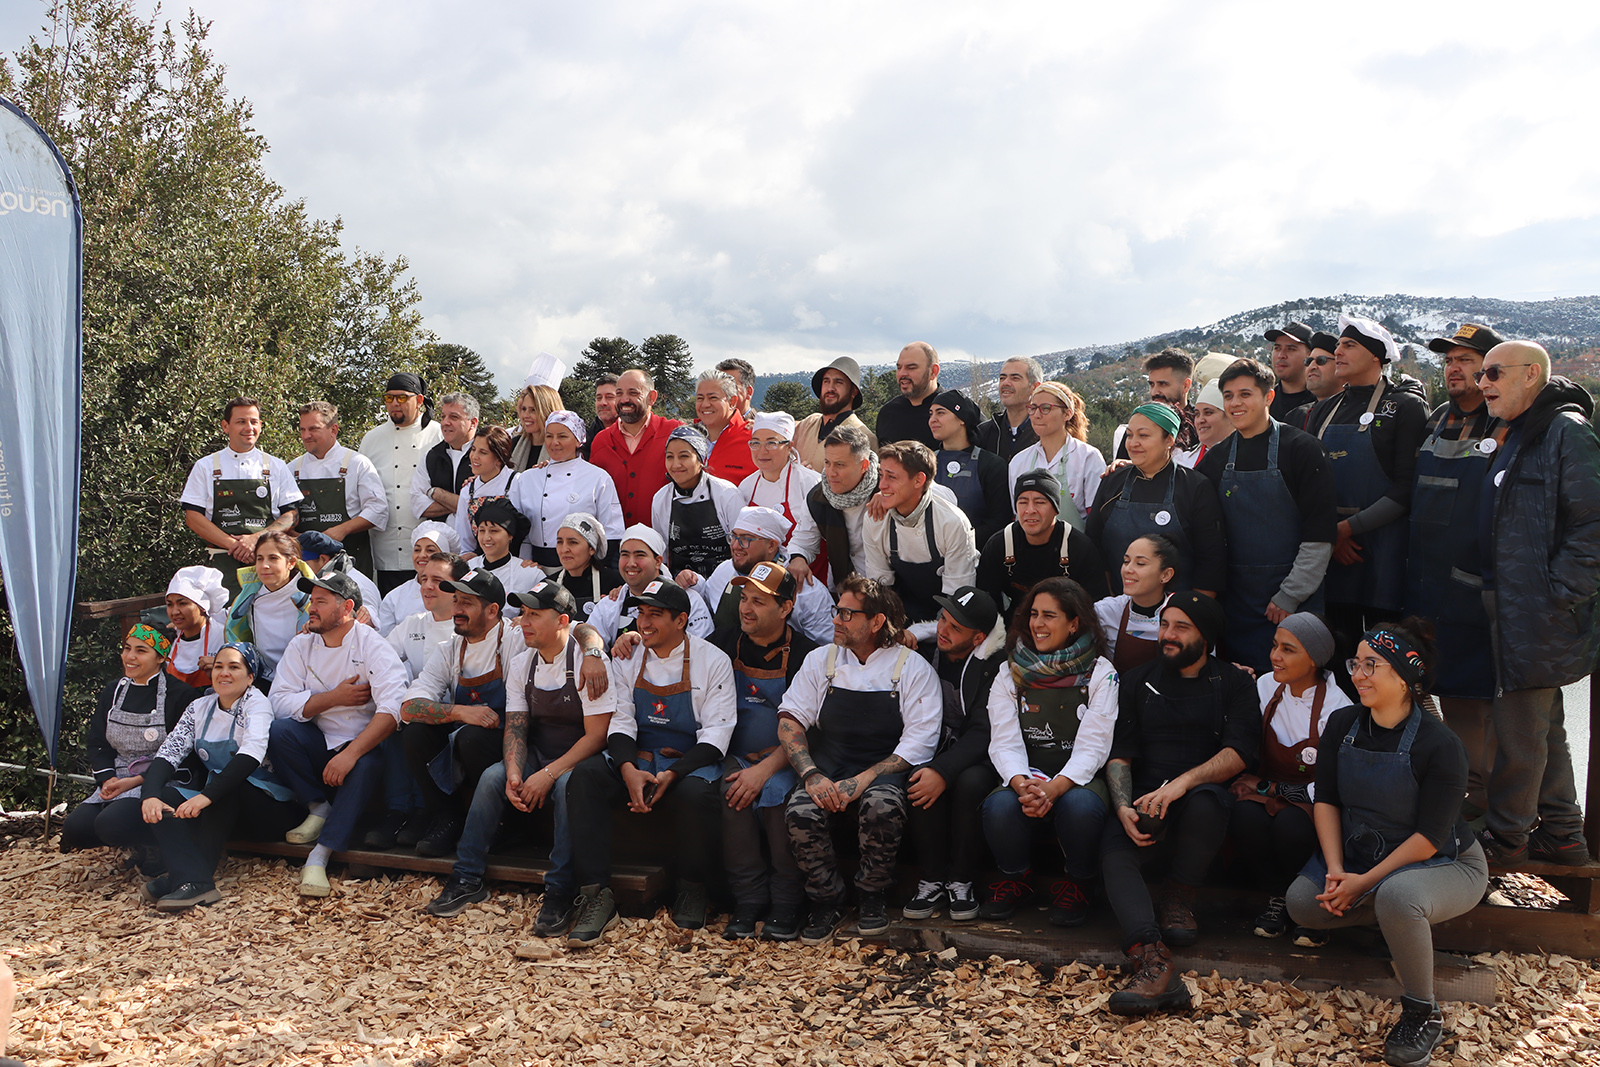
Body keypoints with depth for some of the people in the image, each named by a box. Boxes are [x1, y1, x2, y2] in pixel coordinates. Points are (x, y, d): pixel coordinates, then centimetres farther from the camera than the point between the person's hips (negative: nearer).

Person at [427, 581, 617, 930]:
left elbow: (596, 735, -20)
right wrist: (514, 772, -19)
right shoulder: (521, 664, 2)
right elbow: (515, 727, 1)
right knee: (492, 777, -18)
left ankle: (560, 891, -27)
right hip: (538, 755, 6)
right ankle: (467, 879, -9)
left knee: (567, 785, -35)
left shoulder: (587, 660, -17)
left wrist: (548, 775, -25)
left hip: (580, 758, -5)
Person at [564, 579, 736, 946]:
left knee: (695, 793, -37)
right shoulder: (627, 657, 7)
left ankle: (691, 888, -9)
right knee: (584, 777, -26)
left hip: (690, 762, -3)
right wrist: (629, 770, -20)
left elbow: (715, 736, -8)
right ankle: (596, 895, -25)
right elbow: (620, 722, 1)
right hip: (635, 759, 3)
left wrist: (671, 775, -22)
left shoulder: (712, 661, -4)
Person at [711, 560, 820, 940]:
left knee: (777, 792, -34)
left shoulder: (804, 654, -5)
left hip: (783, 761, -3)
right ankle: (749, 900, -19)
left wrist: (765, 769, -21)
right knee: (729, 791, -31)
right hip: (735, 756, 3)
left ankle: (785, 905, -18)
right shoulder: (724, 643, 7)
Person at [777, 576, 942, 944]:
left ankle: (871, 894, -7)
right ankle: (826, 899, -4)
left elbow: (920, 741, -8)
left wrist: (864, 780, -20)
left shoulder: (913, 668, 0)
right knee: (800, 812, -29)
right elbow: (790, 720, 4)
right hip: (828, 766, 3)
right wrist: (811, 774, -15)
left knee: (882, 806, -36)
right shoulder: (821, 660, 11)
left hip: (883, 771, -2)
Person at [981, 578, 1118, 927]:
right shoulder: (1010, 674, 6)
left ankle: (1074, 886, -5)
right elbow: (1004, 743, -2)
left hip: (1078, 780, -2)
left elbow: (1092, 746, -10)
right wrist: (1022, 784, -25)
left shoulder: (1100, 674, -1)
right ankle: (1014, 882, 1)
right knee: (1000, 806, -31)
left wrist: (1053, 788, -27)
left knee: (1080, 806, -36)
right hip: (1025, 777, 2)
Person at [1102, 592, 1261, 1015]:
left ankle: (1178, 900, -11)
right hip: (1146, 800, 1)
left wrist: (1183, 782, -23)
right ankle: (1153, 961, -49)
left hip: (1206, 798, -1)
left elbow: (1239, 752, -6)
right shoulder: (1138, 682, 16)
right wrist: (1124, 808, -12)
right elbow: (1120, 755, 8)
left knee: (1204, 801, -37)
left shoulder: (1234, 683, 10)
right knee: (1115, 853, -30)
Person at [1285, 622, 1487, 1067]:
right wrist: (1336, 871, -14)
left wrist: (1365, 882, -23)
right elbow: (1326, 800, -2)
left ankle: (1423, 1015, -14)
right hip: (1362, 855, 6)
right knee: (1302, 902, -14)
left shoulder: (1439, 745, -22)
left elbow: (1429, 837, -21)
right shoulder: (1343, 724, -5)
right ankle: (1399, 923, 12)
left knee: (1397, 894, -38)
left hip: (1447, 865, -6)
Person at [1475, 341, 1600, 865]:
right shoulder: (1519, 436, 17)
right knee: (1543, 725, 18)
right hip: (1516, 614, 10)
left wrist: (1556, 595, -20)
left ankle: (1504, 841, 12)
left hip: (1541, 617, -10)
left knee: (1518, 729, -1)